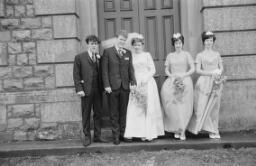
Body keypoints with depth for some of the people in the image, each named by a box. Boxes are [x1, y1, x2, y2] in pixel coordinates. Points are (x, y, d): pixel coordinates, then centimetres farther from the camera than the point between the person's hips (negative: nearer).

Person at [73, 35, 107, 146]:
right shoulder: (79, 57, 1)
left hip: (98, 90, 4)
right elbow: (76, 74, -3)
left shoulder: (100, 58, 11)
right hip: (86, 90, -3)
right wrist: (79, 89, -11)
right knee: (86, 115, 5)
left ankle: (97, 136, 20)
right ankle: (87, 137, 16)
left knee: (98, 113, 9)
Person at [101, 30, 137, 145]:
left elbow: (130, 69, 10)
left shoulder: (128, 53, 13)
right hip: (113, 87, -3)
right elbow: (104, 70, -3)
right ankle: (116, 136, 13)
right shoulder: (107, 51, 1)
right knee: (114, 113, 4)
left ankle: (123, 134, 20)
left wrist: (133, 82, -2)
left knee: (123, 112, 9)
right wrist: (106, 85, -10)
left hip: (125, 86, 3)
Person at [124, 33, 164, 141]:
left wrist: (145, 79, -10)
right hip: (135, 84, 1)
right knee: (134, 108, -5)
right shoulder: (131, 55, 9)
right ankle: (133, 132, 0)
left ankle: (148, 133, 6)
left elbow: (153, 70, 4)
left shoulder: (147, 55, 7)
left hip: (147, 83, -1)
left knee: (148, 108, -1)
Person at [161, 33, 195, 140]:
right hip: (172, 81, 1)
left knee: (184, 106, -8)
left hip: (185, 81, -1)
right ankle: (177, 129, 1)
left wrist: (183, 75, -11)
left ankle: (182, 131, -6)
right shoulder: (170, 56, 14)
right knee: (173, 106, -10)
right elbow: (167, 70, 12)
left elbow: (192, 69, 3)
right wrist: (172, 76, -7)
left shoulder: (186, 55, 8)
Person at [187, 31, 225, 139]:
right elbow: (198, 70, -3)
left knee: (214, 106, 4)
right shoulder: (200, 55, 5)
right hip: (204, 82, -2)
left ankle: (213, 131, 12)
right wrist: (211, 73, -13)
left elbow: (221, 67, 14)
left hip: (215, 82, 3)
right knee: (202, 106, -8)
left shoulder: (217, 54, 14)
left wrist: (219, 72, -8)